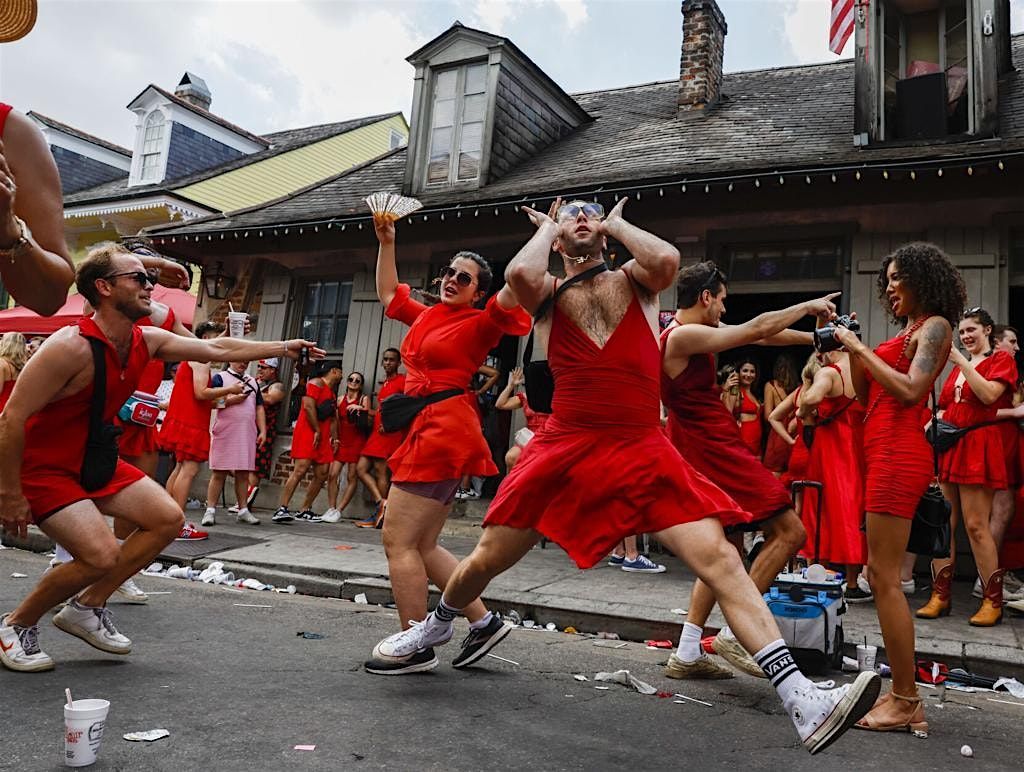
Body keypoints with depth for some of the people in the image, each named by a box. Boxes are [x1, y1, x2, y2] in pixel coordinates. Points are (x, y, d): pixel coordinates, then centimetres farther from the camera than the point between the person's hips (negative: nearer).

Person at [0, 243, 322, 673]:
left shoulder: (147, 342, -3)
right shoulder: (72, 347, -27)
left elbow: (218, 349, 8)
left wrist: (283, 347, 11)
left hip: (93, 459, 9)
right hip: (41, 465, -8)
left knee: (168, 520, 3)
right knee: (102, 556, -22)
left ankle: (86, 608, 15)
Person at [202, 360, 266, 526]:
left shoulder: (253, 381, 18)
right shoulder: (220, 378, 3)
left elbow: (259, 408, 16)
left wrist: (263, 431, 7)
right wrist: (231, 400, -15)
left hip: (247, 434, 4)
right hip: (224, 433, -4)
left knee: (243, 473, 7)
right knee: (218, 473, -3)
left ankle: (243, 510, 13)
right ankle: (210, 510, 2)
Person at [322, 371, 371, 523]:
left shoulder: (364, 399, 1)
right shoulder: (340, 399, 11)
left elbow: (369, 422, -4)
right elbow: (336, 421, 17)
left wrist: (361, 410, -17)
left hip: (357, 442, -3)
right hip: (342, 441, 3)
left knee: (352, 477, -4)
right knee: (332, 474, -7)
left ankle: (339, 511, 2)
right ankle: (331, 509, 1)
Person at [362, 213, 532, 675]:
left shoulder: (479, 324, -2)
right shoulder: (426, 317, 19)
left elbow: (515, 288, -18)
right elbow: (388, 295, 34)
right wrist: (386, 243, 31)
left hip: (444, 432, -8)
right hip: (426, 431, 9)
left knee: (398, 541, -6)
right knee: (422, 546, 11)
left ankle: (416, 647, 5)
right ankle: (484, 622, 19)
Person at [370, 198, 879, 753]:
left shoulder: (636, 281, 11)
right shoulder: (548, 291, 9)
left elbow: (667, 259, -14)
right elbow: (518, 274, -16)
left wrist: (616, 224, 5)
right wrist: (546, 228, 4)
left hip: (645, 454, 0)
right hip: (564, 450, 1)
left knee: (720, 561, -13)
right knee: (487, 559, 12)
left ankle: (803, 702, -9)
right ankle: (435, 627, 43)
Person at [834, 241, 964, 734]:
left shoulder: (934, 326, -2)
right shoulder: (908, 331, 22)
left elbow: (910, 391, -16)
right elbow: (866, 395, 19)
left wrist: (861, 348, -12)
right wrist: (852, 350, 9)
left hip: (899, 455, -9)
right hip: (883, 453, 9)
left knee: (884, 576, -9)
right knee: (880, 574, 9)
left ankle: (906, 703, -2)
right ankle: (902, 693, 16)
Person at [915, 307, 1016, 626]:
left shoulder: (1001, 359, 3)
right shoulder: (957, 366, 20)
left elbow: (989, 395, -14)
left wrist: (961, 361, -15)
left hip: (977, 446, -6)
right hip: (947, 445, 6)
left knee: (976, 525, -7)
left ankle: (993, 601, 4)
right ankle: (940, 596, 6)